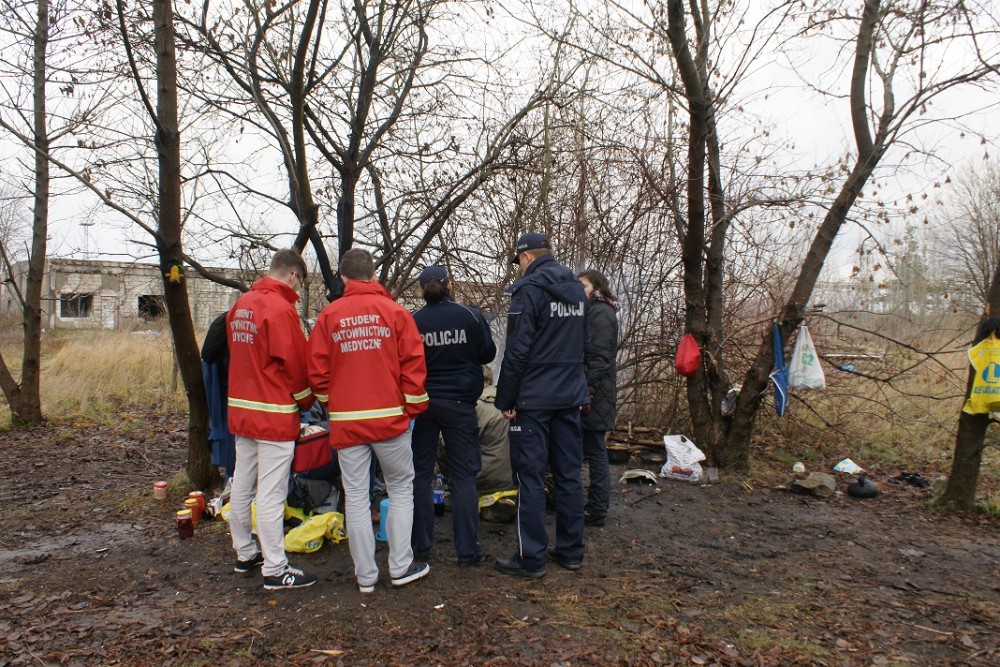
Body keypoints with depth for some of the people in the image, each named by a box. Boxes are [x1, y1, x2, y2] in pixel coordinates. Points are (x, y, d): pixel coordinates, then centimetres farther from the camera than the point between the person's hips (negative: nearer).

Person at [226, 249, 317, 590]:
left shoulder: (239, 306, 10)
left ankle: (244, 553, 31)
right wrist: (306, 401, 3)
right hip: (274, 414, -9)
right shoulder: (281, 309, -16)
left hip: (240, 408, 9)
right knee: (271, 494, -3)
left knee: (241, 485, 17)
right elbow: (294, 363, -13)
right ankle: (275, 569, 5)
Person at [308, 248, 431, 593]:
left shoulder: (328, 316, 1)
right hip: (390, 417, -1)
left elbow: (317, 371, 2)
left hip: (346, 421, 1)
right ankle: (401, 566, 17)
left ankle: (366, 575, 17)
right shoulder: (395, 312, -2)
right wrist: (413, 409, 6)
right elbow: (413, 366, -5)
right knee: (401, 488, 14)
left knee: (356, 496, 9)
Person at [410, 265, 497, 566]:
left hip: (423, 402, 1)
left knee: (421, 473, 12)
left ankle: (420, 546, 18)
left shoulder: (413, 321, -7)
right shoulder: (471, 316, -6)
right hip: (459, 402, -1)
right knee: (463, 475, 6)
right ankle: (467, 549, 7)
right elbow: (488, 354, 4)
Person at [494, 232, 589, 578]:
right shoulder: (578, 290, 13)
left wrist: (505, 399, -9)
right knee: (569, 473, 12)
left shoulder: (529, 289, -11)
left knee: (530, 476, 0)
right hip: (571, 396, 7)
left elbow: (517, 350, -15)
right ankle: (571, 551, 21)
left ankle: (530, 558, 6)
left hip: (533, 399, -7)